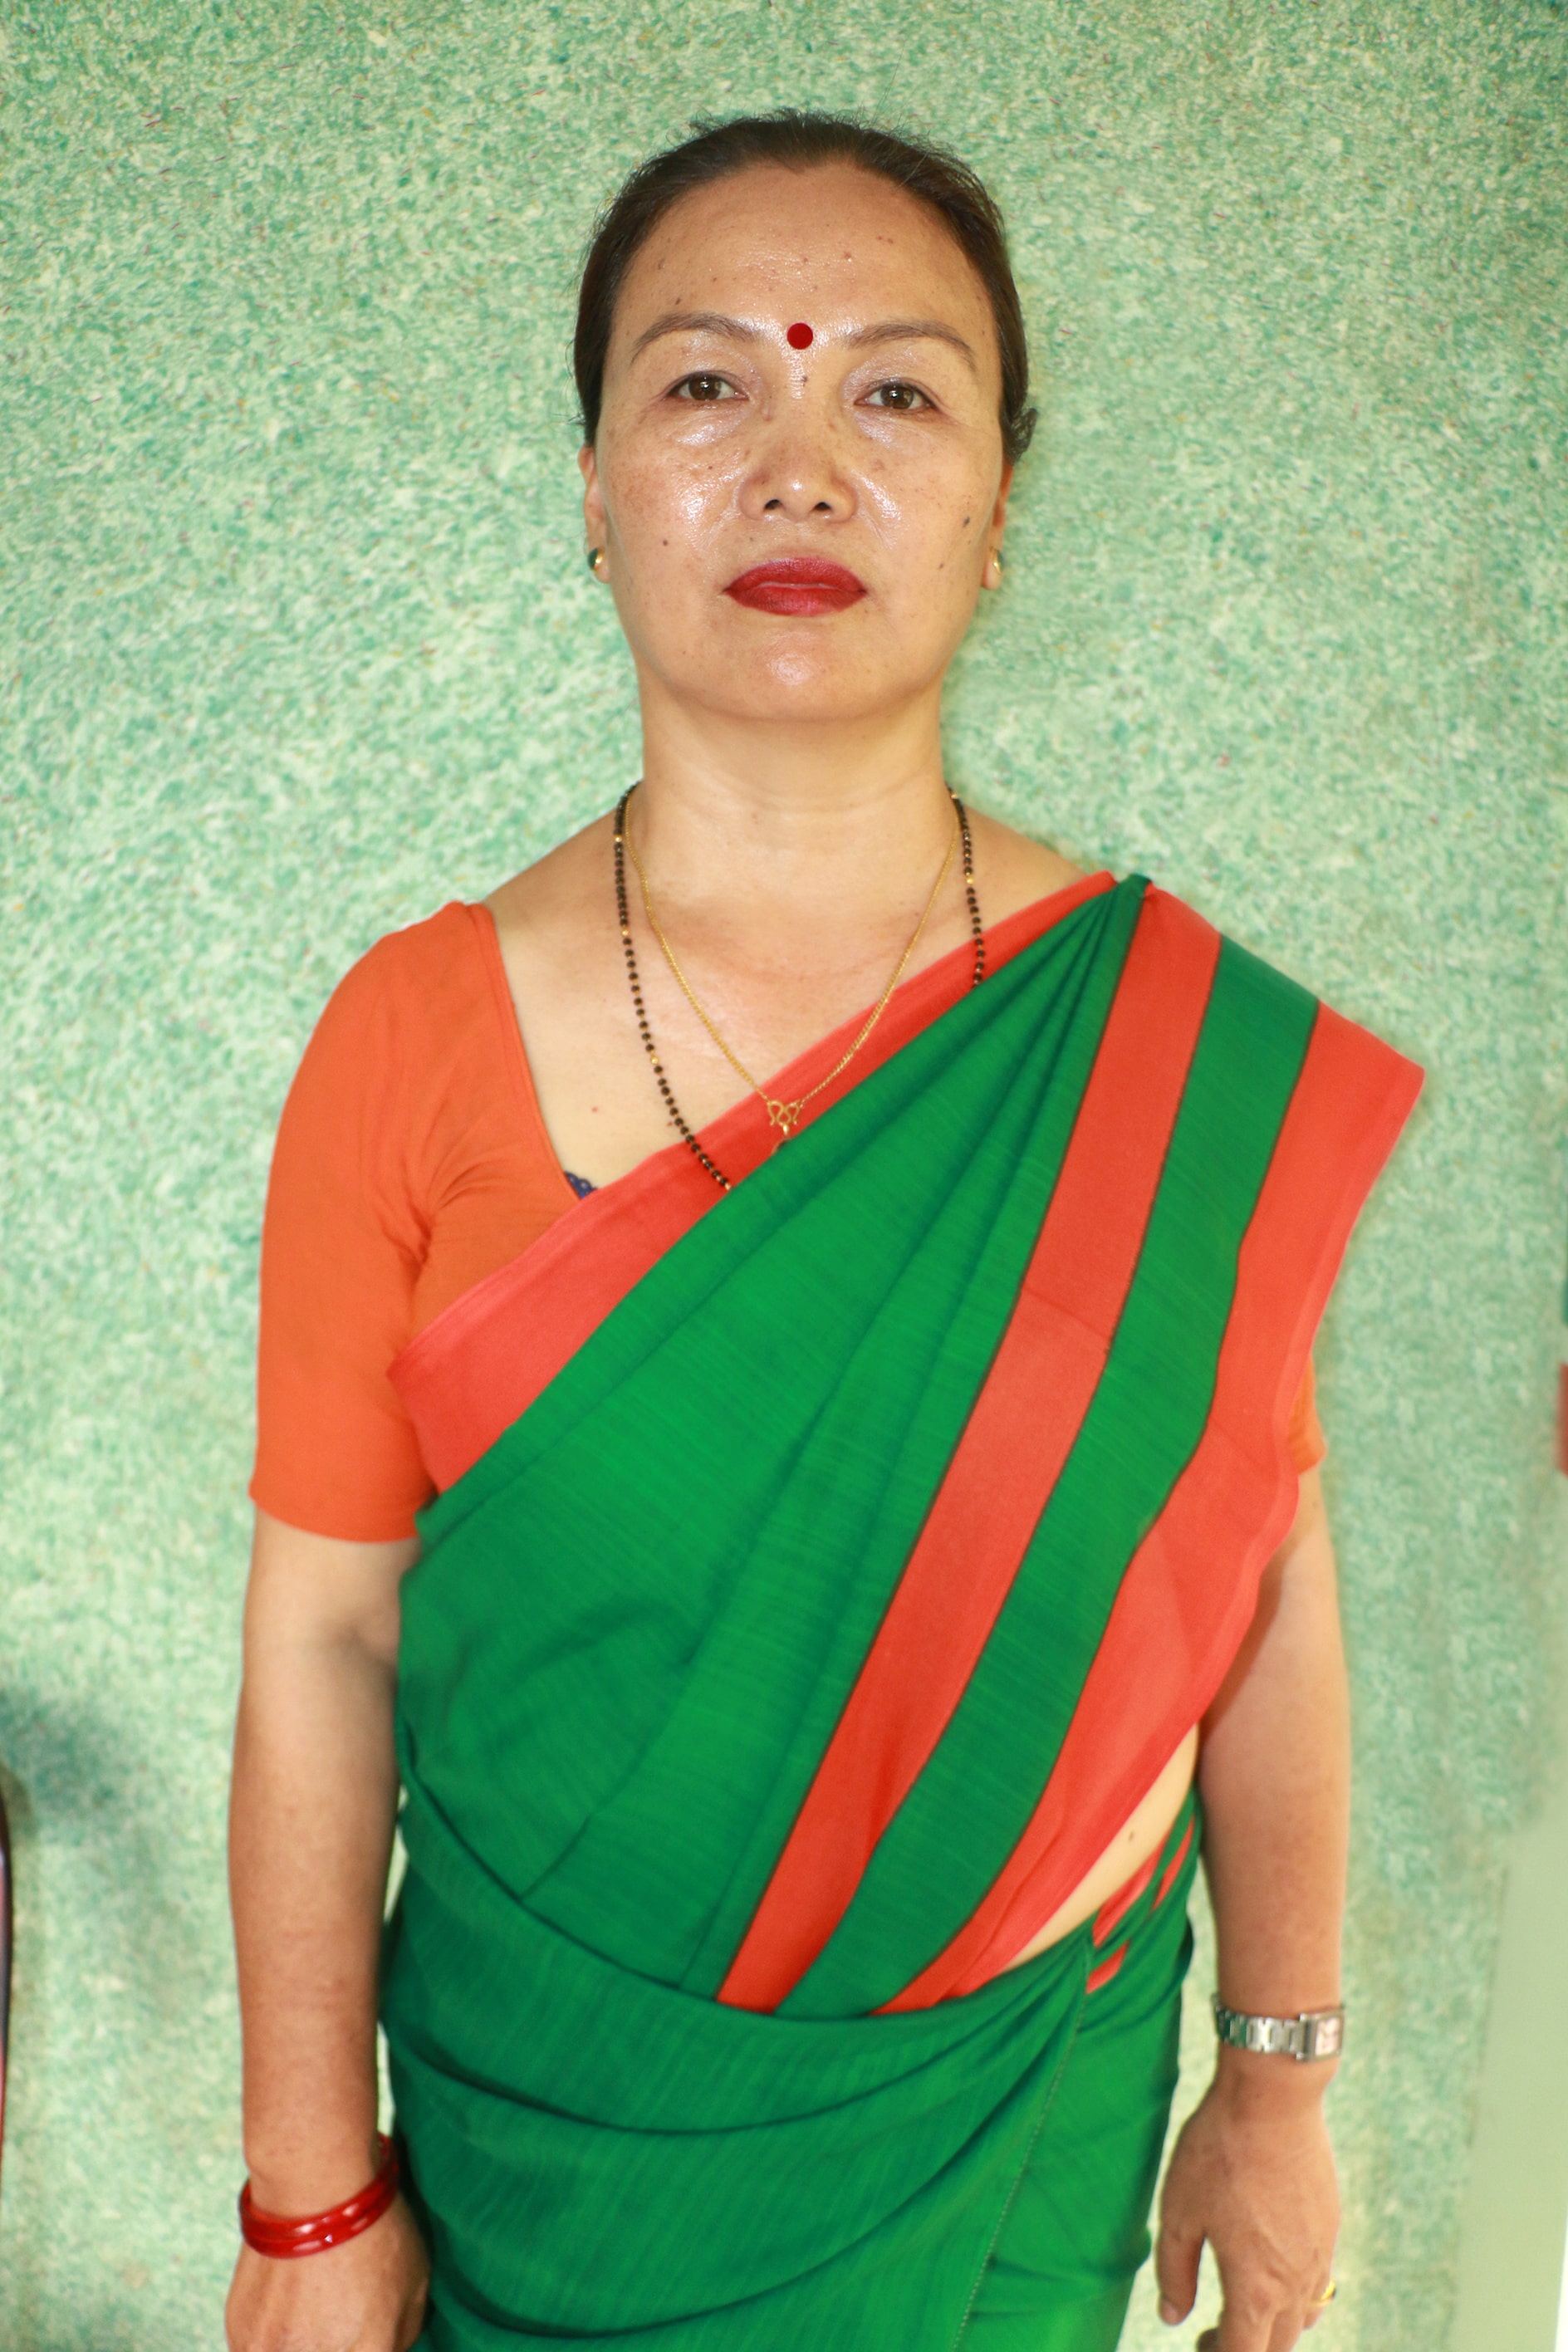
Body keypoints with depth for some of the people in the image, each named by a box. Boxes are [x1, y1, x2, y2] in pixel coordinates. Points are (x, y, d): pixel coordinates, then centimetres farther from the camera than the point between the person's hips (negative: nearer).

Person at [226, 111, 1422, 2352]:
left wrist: (1279, 2088, 2)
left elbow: (1260, 1589, -6)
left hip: (1036, 2105, 1)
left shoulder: (1195, 1054, -13)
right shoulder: (417, 1038, -14)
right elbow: (321, 1638, -11)